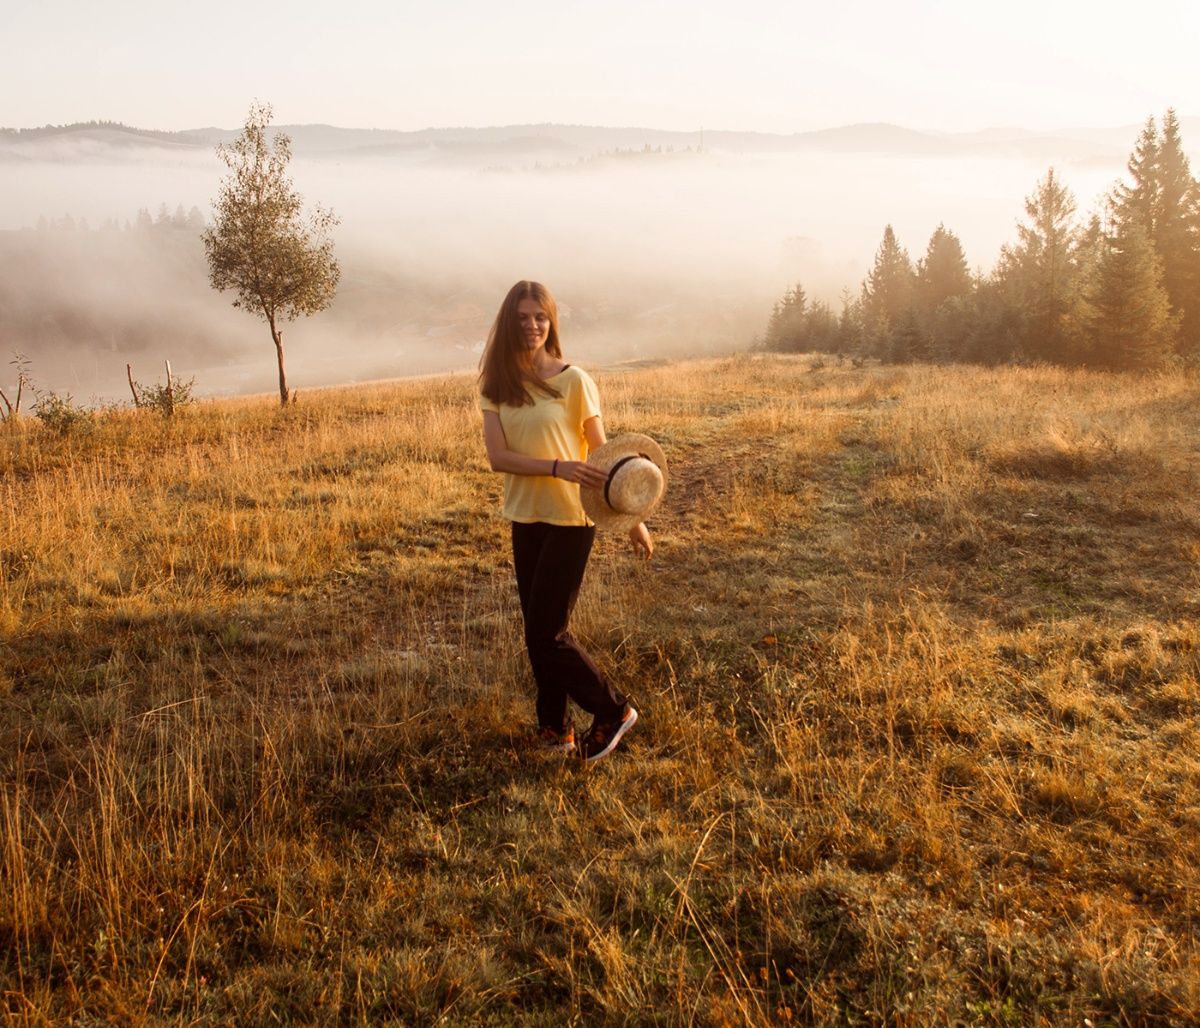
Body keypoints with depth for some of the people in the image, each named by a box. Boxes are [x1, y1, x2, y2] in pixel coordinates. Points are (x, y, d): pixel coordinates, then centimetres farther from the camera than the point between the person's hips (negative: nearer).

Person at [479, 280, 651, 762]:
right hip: (525, 520, 5)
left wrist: (633, 517, -3)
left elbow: (603, 454, -4)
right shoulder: (497, 384, 2)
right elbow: (498, 455, -11)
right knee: (538, 630, 11)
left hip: (569, 520, -5)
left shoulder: (573, 380, -9)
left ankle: (612, 710, 15)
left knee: (546, 632, -4)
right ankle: (555, 727, 27)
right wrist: (557, 467, -25)